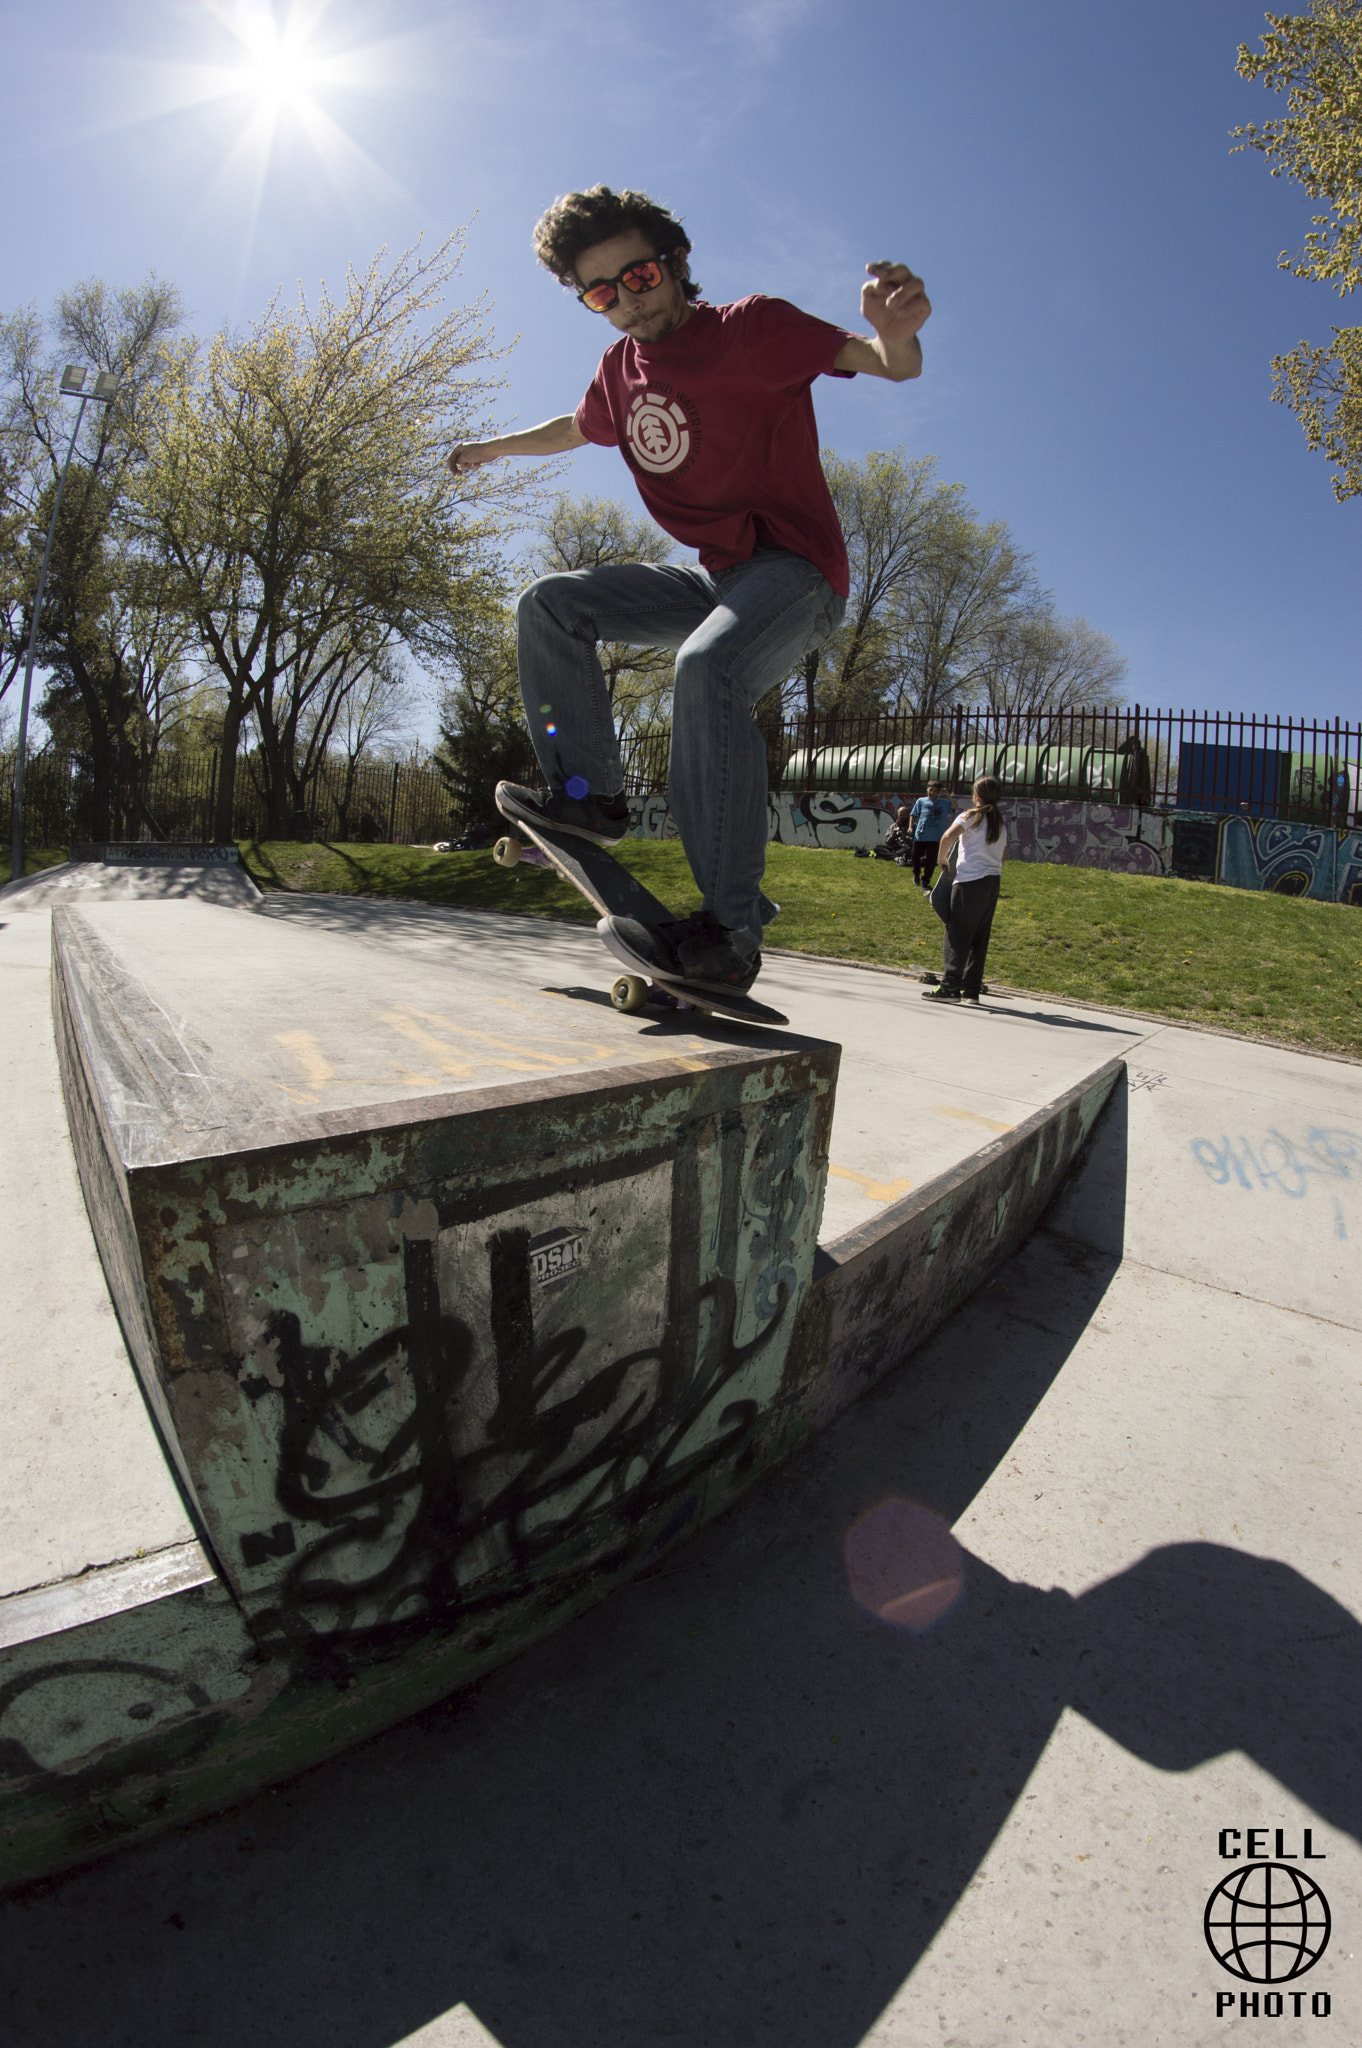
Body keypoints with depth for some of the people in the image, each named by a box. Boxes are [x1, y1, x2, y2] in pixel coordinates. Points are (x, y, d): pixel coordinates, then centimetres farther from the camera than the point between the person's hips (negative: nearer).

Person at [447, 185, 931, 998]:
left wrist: (895, 333, -39)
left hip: (797, 570, -7)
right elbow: (578, 428, 35)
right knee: (550, 606, 0)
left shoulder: (750, 330, -7)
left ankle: (730, 935, -41)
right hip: (711, 575, 7)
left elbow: (882, 362, -17)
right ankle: (590, 795, -1)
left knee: (709, 668, -38)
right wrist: (497, 447, 45)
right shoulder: (622, 370, 12)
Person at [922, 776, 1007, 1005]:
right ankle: (972, 990, 10)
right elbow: (1002, 857, 18)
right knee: (979, 937, 9)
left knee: (957, 935, -5)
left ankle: (950, 987, -10)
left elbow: (949, 836, -20)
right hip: (994, 881, 7)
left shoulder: (970, 816, -3)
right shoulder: (1000, 823, 17)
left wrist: (942, 859, -6)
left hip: (970, 881, -7)